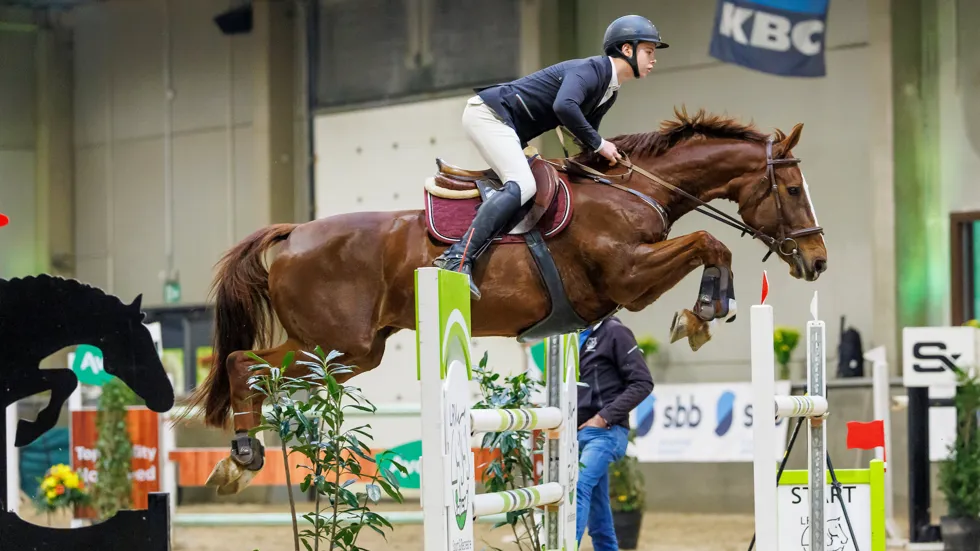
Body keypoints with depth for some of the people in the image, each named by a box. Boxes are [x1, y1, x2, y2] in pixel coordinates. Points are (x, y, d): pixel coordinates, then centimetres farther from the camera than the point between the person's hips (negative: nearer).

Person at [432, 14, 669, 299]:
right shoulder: (590, 70, -17)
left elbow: (583, 137, 21)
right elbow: (564, 106, -35)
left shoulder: (610, 92, 13)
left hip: (509, 130, 11)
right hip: (487, 113, -11)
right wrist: (598, 144, -24)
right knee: (522, 185, -25)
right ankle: (458, 257, -36)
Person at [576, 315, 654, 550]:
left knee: (578, 486, -26)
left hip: (605, 432, -8)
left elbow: (642, 383, -10)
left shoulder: (613, 332, -5)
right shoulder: (575, 337, 16)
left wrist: (605, 417, -15)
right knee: (597, 514, 9)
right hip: (578, 434, 8)